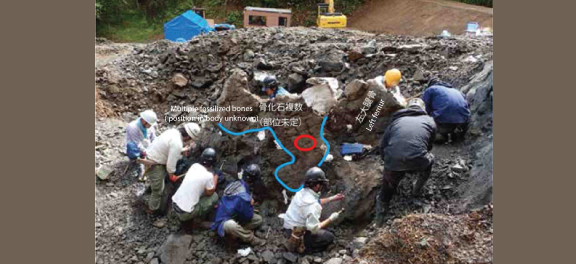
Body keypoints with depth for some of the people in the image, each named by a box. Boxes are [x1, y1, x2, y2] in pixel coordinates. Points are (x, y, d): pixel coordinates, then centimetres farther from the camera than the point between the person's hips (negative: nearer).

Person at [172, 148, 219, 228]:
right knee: (214, 196, 5)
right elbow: (209, 193, 3)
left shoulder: (194, 165, 3)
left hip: (174, 204, 7)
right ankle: (197, 220, 7)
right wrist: (215, 179, 13)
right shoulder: (208, 176, -16)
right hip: (185, 212, -6)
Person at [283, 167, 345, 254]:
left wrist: (332, 198, 13)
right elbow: (314, 229, -27)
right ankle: (304, 247, -1)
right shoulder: (313, 206, -32)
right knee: (329, 237, 5)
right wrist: (331, 219, -15)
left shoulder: (303, 191, -6)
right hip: (297, 235, -8)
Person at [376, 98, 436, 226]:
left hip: (393, 162, 1)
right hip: (417, 161, -1)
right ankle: (418, 189, 43)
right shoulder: (430, 121, 22)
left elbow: (382, 145, 19)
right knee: (429, 159, 35)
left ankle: (380, 218, 21)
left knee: (387, 189, 25)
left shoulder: (397, 120, 22)